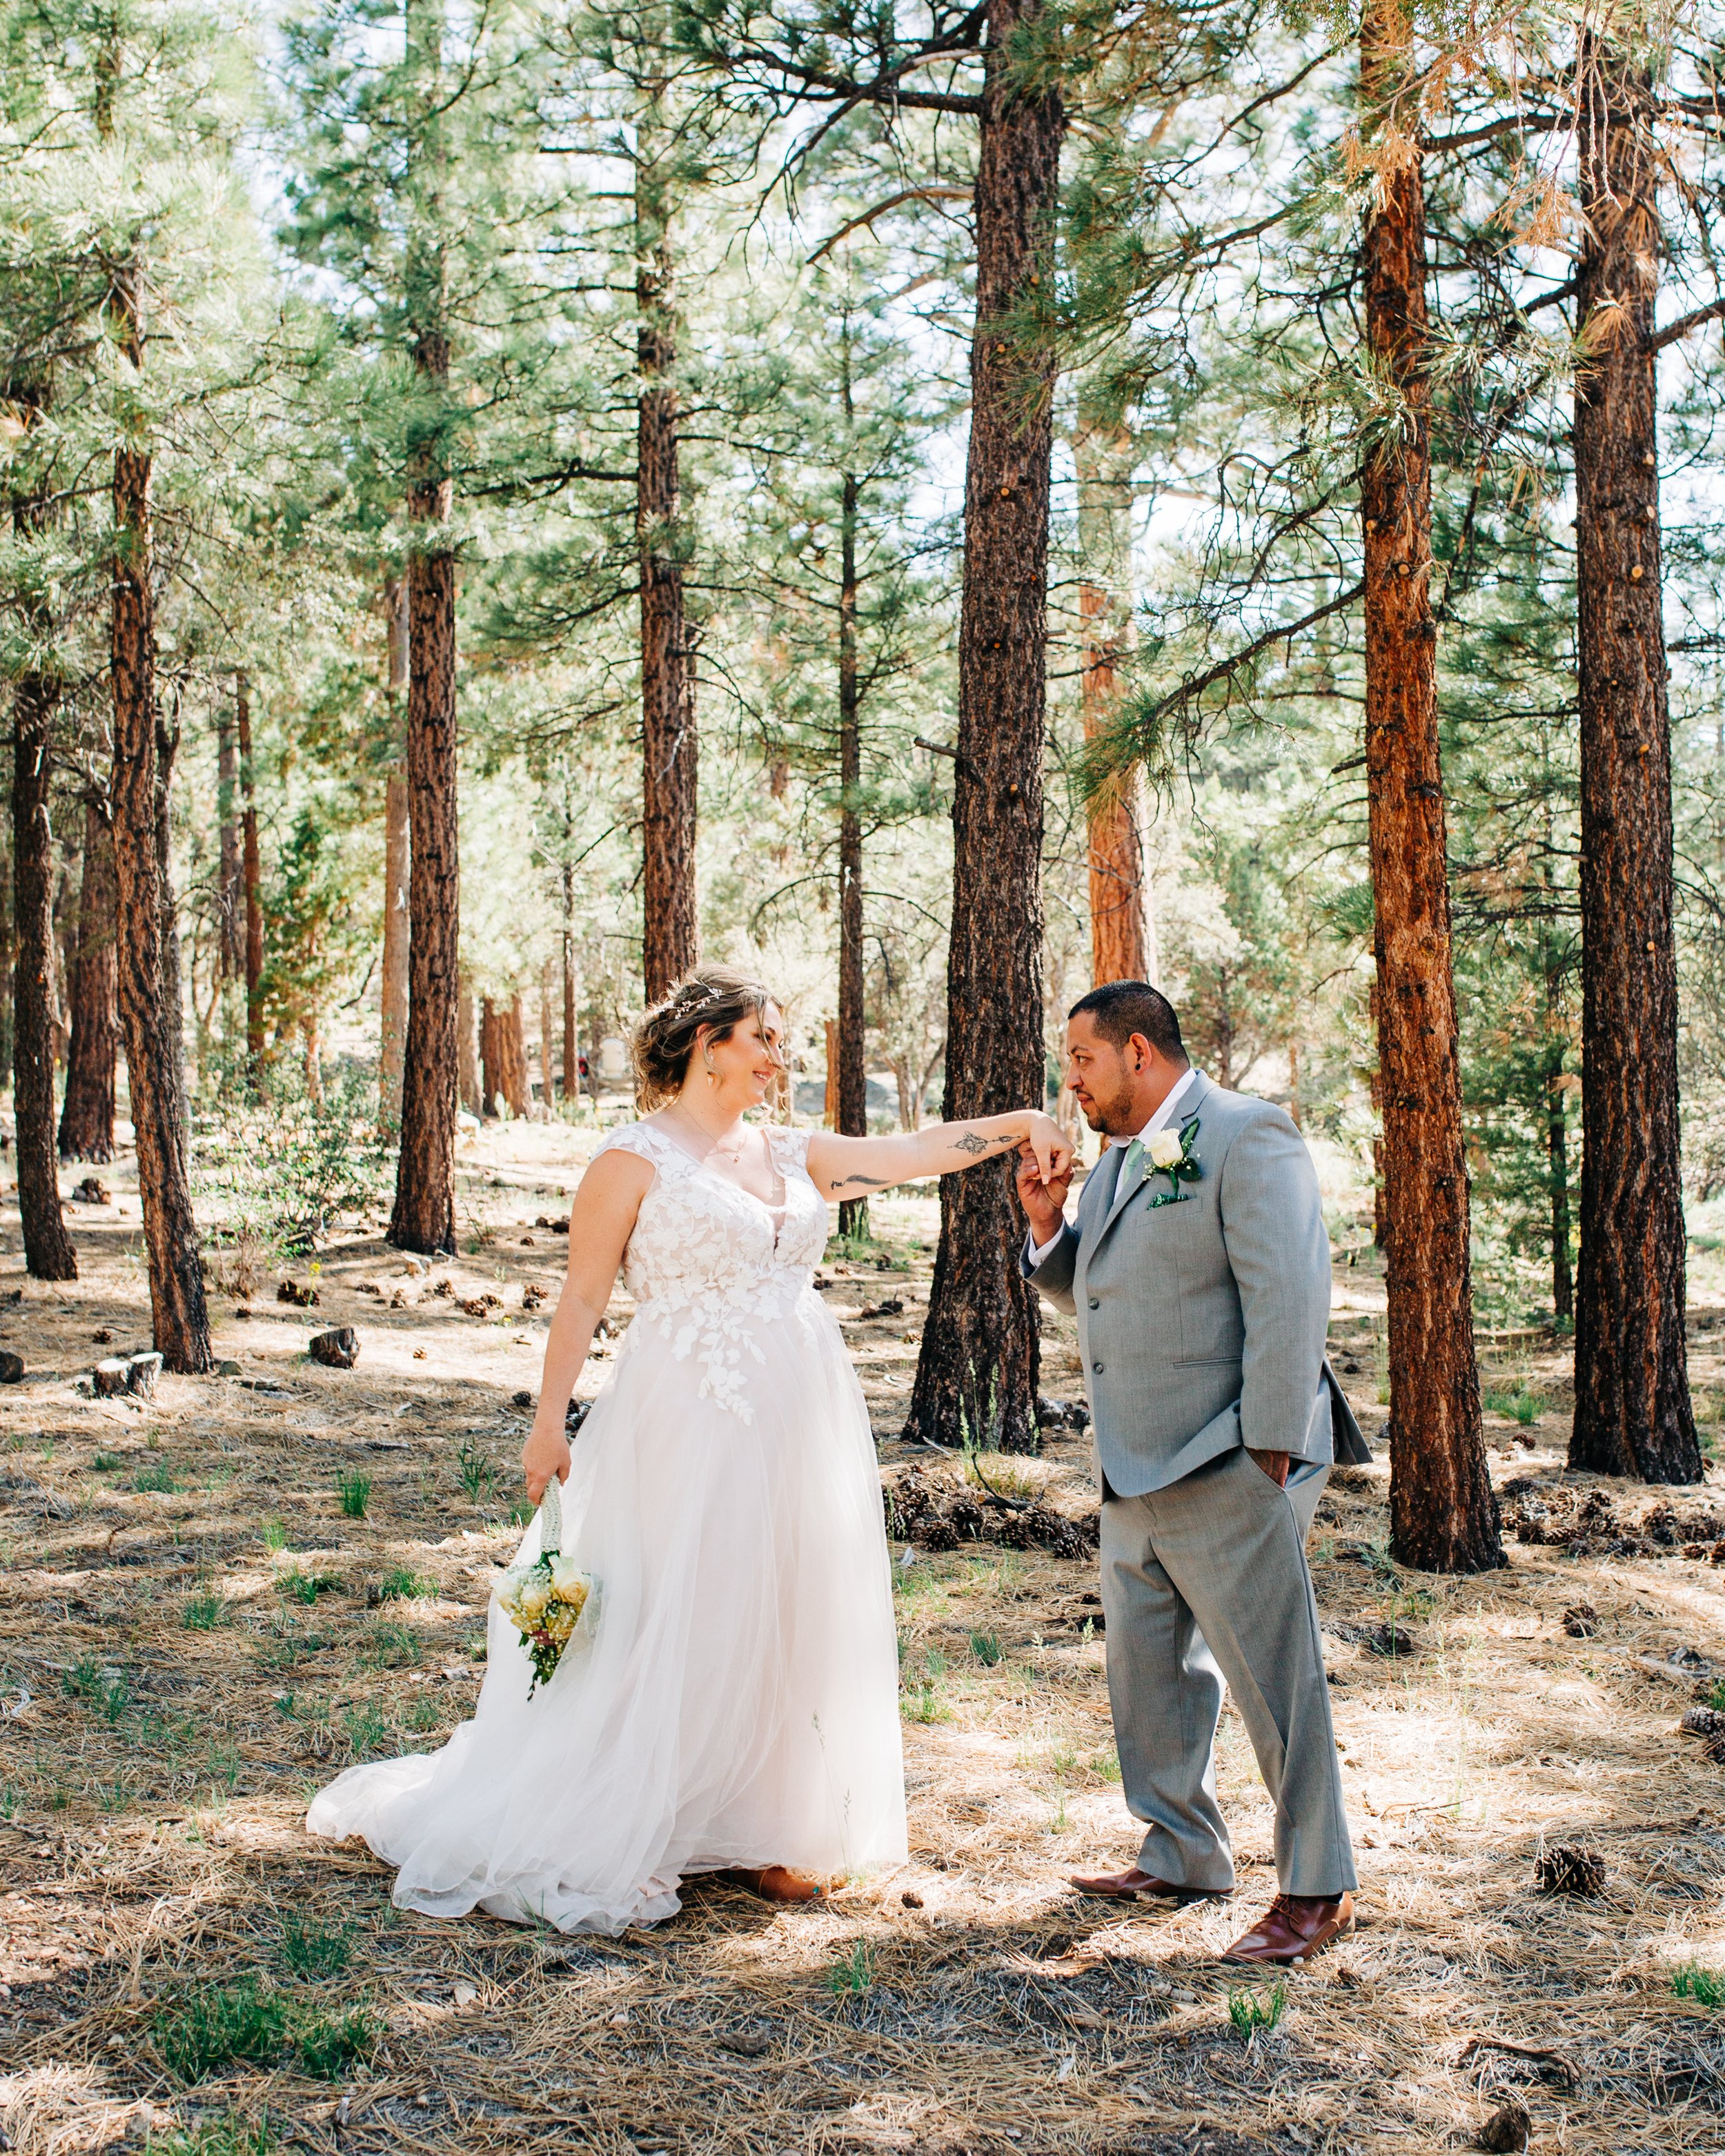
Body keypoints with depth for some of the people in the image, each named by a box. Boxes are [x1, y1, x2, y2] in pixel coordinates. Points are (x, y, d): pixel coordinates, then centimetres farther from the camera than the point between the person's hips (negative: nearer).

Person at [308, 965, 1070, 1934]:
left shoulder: (793, 1155, 13)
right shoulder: (636, 1159, -4)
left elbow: (918, 1151, 9)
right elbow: (584, 1295, -6)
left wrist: (1022, 1124, -3)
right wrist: (548, 1420, -11)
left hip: (801, 1419, 6)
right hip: (694, 1422, -6)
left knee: (794, 1619, 9)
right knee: (680, 1625, -1)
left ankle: (768, 1832, 21)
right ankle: (621, 1839, 12)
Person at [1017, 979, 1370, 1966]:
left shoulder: (1247, 1137, -12)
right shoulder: (1120, 1160, 17)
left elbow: (1289, 1300, -18)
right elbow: (1096, 1295, 23)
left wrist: (1271, 1451, -20)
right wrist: (1047, 1228, 5)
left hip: (1228, 1472, -9)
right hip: (1137, 1475, 9)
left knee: (1274, 1681, 0)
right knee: (1150, 1673, 16)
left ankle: (1318, 1887, 13)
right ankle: (1184, 1856, 31)